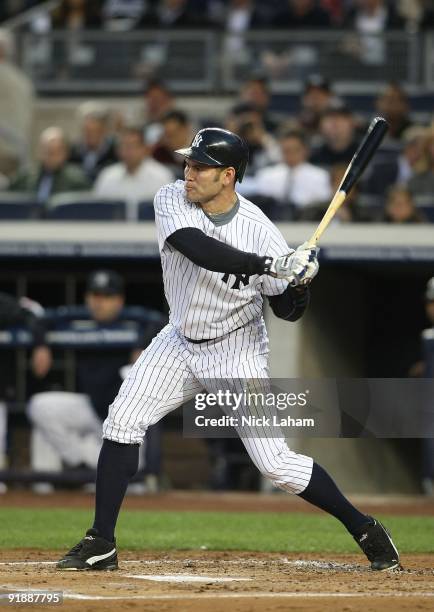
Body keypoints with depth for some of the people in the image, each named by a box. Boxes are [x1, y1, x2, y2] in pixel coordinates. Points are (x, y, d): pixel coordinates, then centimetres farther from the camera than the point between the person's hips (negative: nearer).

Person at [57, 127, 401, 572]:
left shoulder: (259, 230, -20)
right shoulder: (172, 201, -15)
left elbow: (288, 311, -12)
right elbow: (198, 250, -36)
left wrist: (299, 282, -34)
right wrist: (271, 264, -44)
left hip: (237, 353, -3)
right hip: (180, 342, 4)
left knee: (275, 462, -9)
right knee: (122, 421, -10)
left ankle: (364, 530, 8)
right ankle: (101, 544, -2)